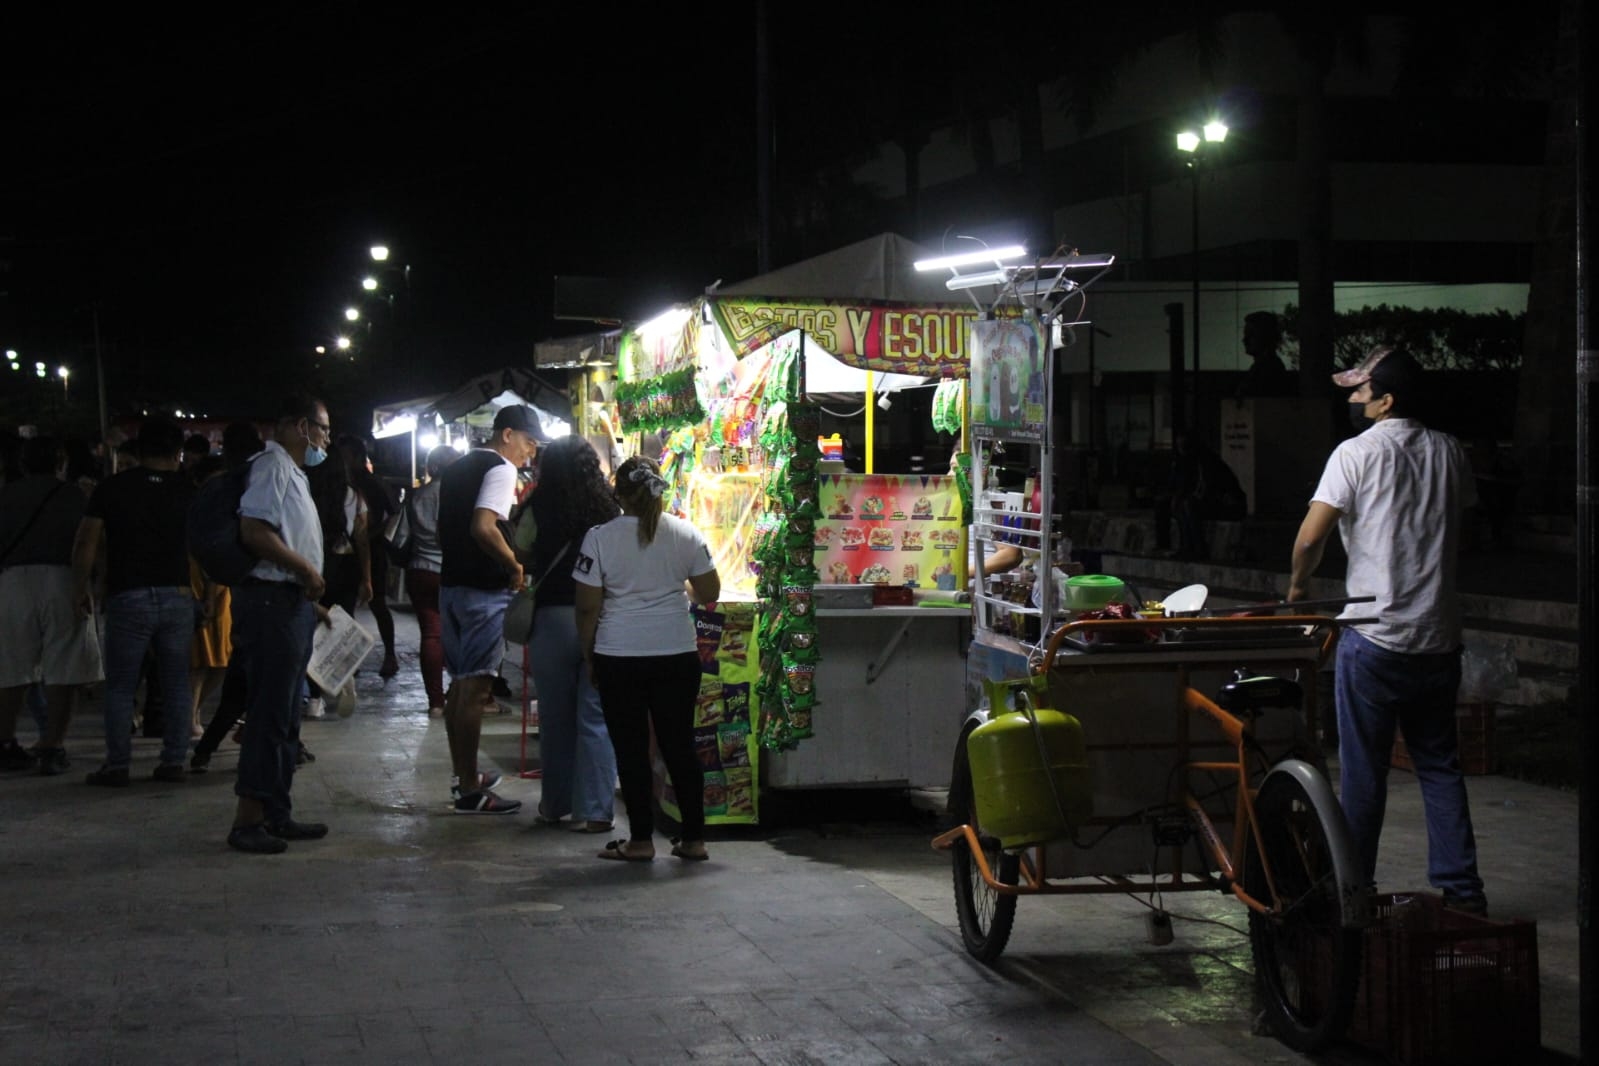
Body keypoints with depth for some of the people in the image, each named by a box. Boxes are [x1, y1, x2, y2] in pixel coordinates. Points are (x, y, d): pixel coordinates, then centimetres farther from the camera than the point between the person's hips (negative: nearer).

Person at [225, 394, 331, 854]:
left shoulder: (292, 472, 21)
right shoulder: (272, 466, -11)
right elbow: (254, 531, -22)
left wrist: (311, 593, 18)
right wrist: (307, 570, -15)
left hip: (291, 603, 11)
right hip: (272, 599, -11)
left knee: (283, 716, 13)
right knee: (269, 713, -9)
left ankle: (276, 814, 19)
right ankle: (247, 820, -7)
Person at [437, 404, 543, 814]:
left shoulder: (457, 469, 18)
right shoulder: (500, 468, -11)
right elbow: (483, 527, -24)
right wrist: (515, 566, -13)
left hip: (451, 583, 9)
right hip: (484, 591, -9)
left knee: (460, 684, 16)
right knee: (475, 687, -8)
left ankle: (463, 775, 26)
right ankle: (470, 791, -6)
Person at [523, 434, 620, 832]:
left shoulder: (539, 509, -5)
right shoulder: (611, 507, -2)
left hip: (553, 617, 0)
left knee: (555, 714, 12)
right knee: (595, 716, 3)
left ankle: (555, 804, 22)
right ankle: (593, 810, 1)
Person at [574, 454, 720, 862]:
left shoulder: (600, 538, -7)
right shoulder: (687, 535, -1)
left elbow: (588, 608, -5)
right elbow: (710, 594, 7)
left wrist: (588, 655, 7)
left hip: (619, 656, -2)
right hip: (677, 653, 2)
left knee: (630, 748, 5)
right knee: (680, 744, 10)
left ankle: (641, 840, 8)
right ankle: (694, 839, 13)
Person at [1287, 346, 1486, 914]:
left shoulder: (1358, 453, -9)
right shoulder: (1449, 452, 7)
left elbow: (1311, 535, -12)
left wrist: (1298, 584, 6)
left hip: (1374, 638, -5)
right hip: (1439, 636, 5)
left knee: (1363, 771, 3)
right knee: (1440, 765, 11)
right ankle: (1461, 889, 9)